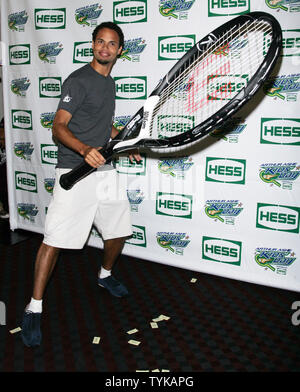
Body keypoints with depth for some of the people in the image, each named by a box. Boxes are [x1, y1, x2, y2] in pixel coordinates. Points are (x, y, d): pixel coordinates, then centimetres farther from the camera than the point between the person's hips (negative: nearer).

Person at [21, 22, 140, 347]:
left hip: (105, 170, 8)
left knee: (119, 230, 14)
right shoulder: (78, 80, -9)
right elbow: (58, 127, -18)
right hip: (74, 173, -8)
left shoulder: (109, 82, 17)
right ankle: (34, 308, 4)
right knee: (55, 239, -9)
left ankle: (105, 275, 41)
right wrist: (85, 149, -36)